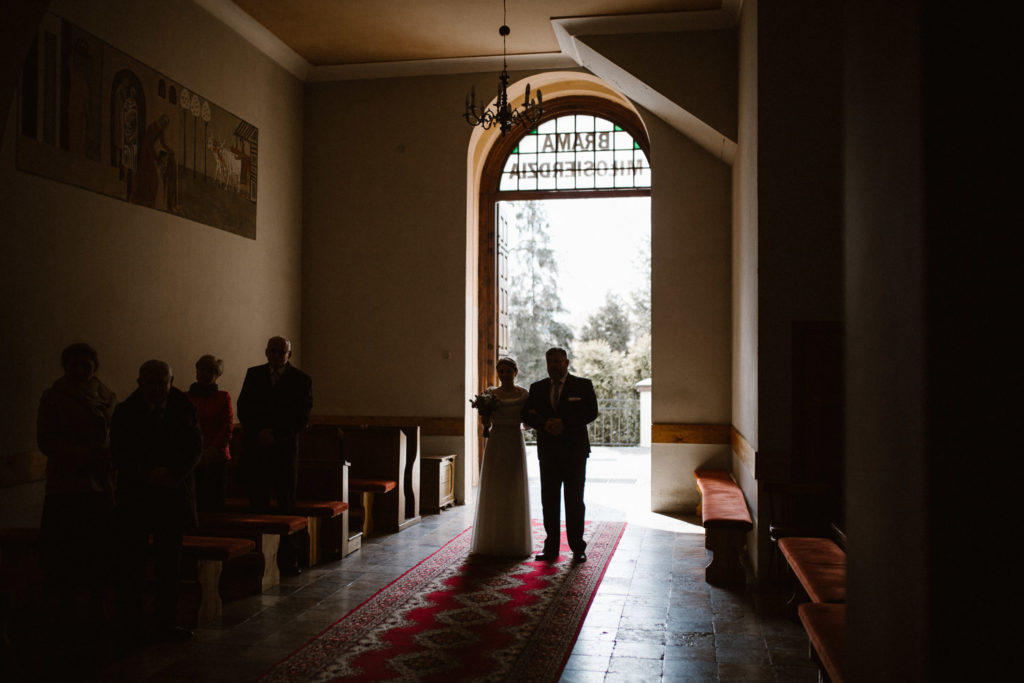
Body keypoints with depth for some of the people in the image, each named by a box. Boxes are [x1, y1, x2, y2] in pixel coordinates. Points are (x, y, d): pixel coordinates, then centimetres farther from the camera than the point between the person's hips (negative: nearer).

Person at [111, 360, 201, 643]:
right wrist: (148, 475, -15)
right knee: (133, 562, 3)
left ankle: (166, 622, 13)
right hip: (135, 494, -1)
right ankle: (130, 624, 13)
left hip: (173, 492, 1)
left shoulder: (184, 408, 1)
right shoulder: (125, 412, -2)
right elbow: (119, 454, -3)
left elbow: (195, 447, 1)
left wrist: (173, 473, -14)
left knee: (170, 561, 5)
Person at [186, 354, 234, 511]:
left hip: (217, 459, 0)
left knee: (215, 504, -2)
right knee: (195, 504, -5)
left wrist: (212, 450, -10)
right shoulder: (186, 398, 10)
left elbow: (228, 426, 1)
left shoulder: (223, 397, 9)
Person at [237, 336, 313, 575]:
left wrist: (275, 434, -9)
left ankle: (288, 559, 7)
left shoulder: (301, 380, 2)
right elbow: (243, 410, 6)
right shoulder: (253, 375, 9)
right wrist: (258, 432, -8)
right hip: (255, 448, 2)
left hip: (285, 449, -1)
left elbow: (301, 418, -1)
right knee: (258, 504, 0)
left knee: (286, 506, 2)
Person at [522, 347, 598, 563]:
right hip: (548, 452, 3)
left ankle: (578, 548, 7)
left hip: (574, 450, -3)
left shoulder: (583, 385, 3)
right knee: (549, 501, 3)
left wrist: (564, 423, -17)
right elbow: (527, 415, 4)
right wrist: (544, 424, -16)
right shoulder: (537, 388, 12)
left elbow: (591, 413, -7)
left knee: (575, 501, 1)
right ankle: (551, 548, 9)